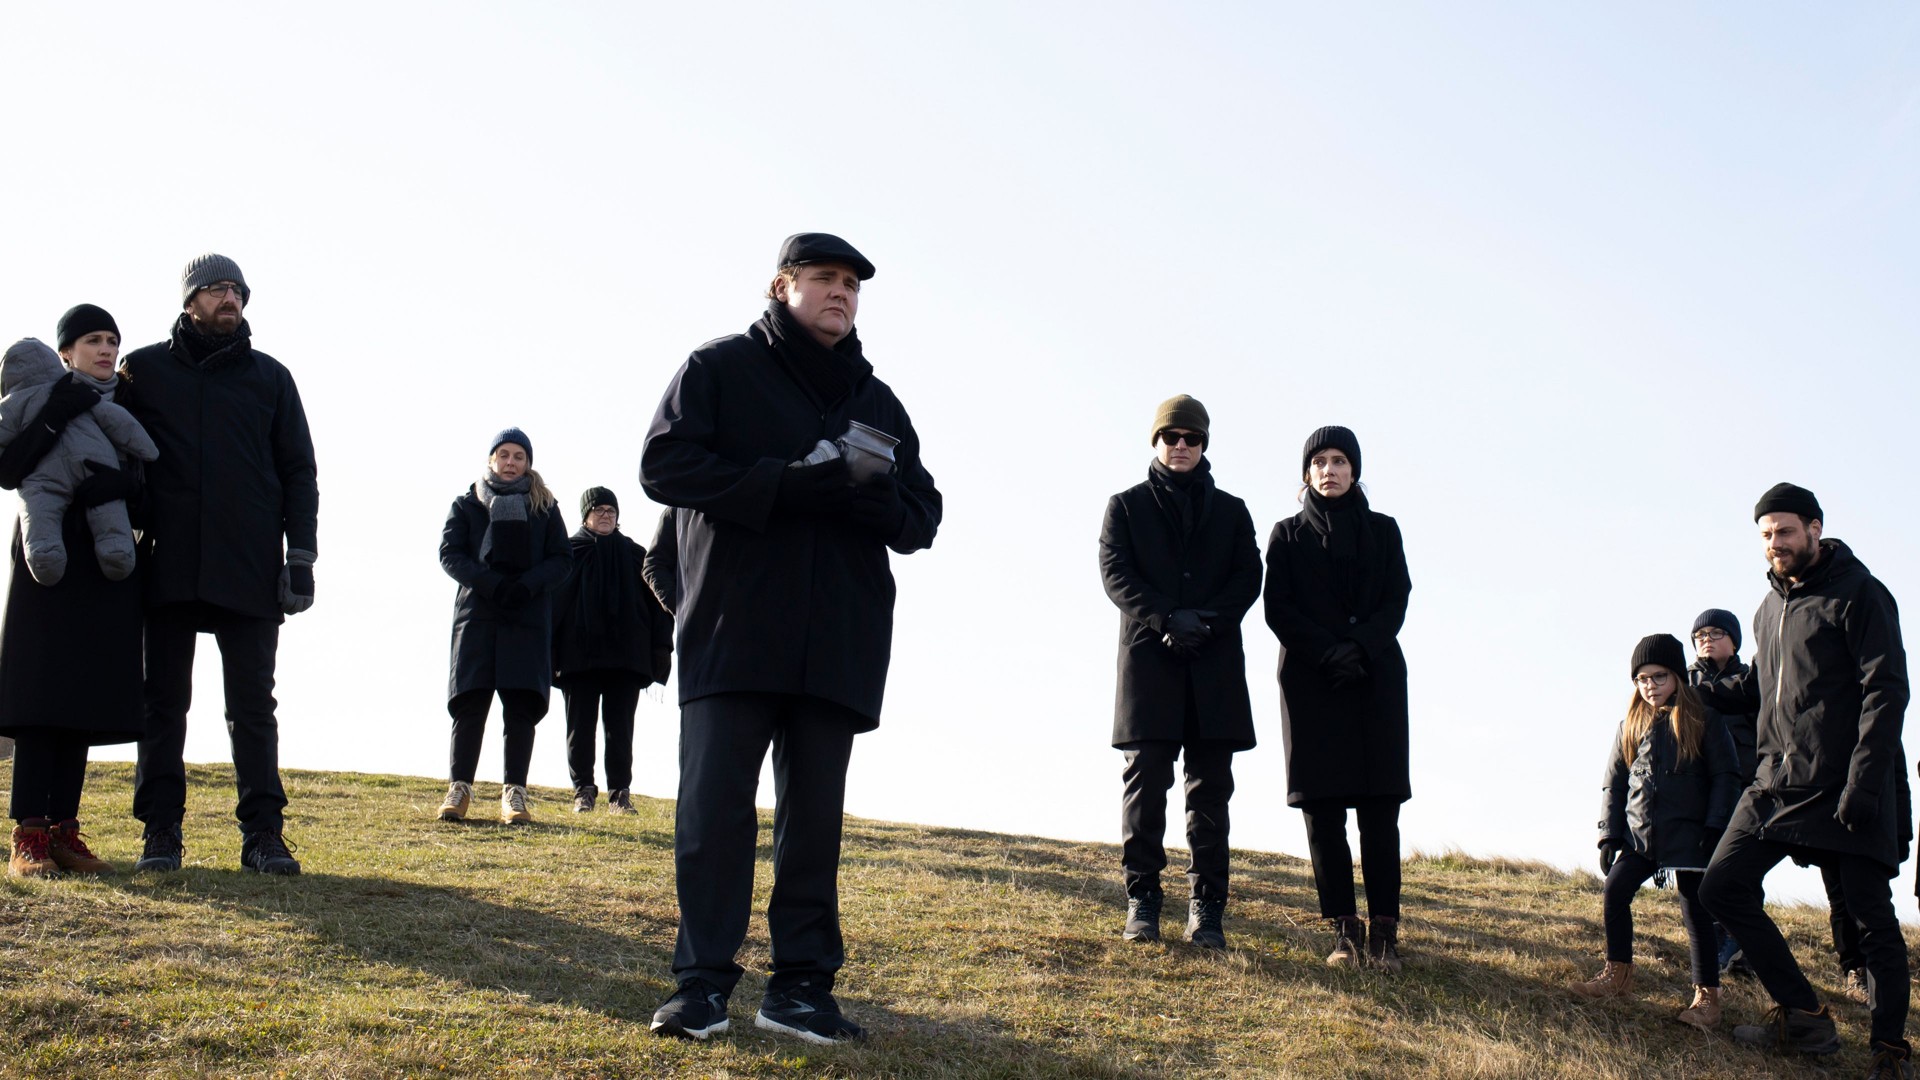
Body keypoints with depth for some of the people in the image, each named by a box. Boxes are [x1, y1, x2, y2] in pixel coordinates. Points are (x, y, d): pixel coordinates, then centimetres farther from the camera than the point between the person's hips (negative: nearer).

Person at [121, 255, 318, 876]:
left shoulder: (270, 377, 13)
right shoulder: (145, 370, 10)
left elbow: (299, 471, 11)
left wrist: (300, 556, 1)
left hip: (250, 571, 0)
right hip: (168, 565, 0)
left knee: (253, 706, -1)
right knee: (164, 702, 3)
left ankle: (263, 832, 0)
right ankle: (161, 831, 9)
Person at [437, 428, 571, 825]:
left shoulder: (545, 508, 15)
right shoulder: (466, 505, 13)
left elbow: (562, 559, 7)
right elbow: (449, 554, 1)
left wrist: (526, 585, -12)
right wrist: (492, 584, -15)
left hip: (530, 617, 0)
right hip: (476, 613, 0)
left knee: (521, 705, -5)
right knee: (470, 702, -6)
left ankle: (514, 792, -4)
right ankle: (459, 788, -2)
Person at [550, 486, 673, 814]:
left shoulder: (635, 555, 12)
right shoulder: (569, 553, 8)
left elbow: (657, 602, 9)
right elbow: (552, 602, 4)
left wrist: (661, 647, -1)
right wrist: (551, 652, -5)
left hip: (625, 653, 1)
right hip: (578, 652, -1)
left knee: (620, 728, 0)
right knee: (580, 726, 1)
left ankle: (620, 793, 3)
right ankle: (583, 790, 7)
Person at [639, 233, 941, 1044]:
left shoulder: (878, 402, 18)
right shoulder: (722, 368, 6)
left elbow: (922, 515, 14)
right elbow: (665, 463, -6)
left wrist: (868, 496, -11)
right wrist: (787, 484, -16)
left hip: (840, 641, 4)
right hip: (732, 627, -4)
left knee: (814, 811, 5)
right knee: (714, 802, -7)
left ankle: (801, 983, 9)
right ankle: (703, 978, 0)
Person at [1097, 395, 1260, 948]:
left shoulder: (1231, 511, 17)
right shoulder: (1127, 505, 13)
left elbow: (1249, 577, 5)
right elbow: (1115, 572, -1)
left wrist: (1205, 621, -13)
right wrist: (1166, 620, -16)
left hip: (1216, 662, 2)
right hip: (1148, 656, -1)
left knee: (1210, 787, 0)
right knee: (1145, 779, -6)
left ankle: (1207, 907, 1)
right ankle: (1143, 899, -2)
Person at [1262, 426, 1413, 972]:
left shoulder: (1383, 531, 13)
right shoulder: (1288, 534, 10)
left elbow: (1397, 601, 4)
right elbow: (1278, 608, 1)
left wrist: (1360, 647, -14)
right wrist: (1329, 653, -13)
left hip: (1377, 679, 0)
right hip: (1311, 681, 0)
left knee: (1379, 808, -7)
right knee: (1322, 807, -5)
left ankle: (1383, 933, -7)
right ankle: (1345, 931, -2)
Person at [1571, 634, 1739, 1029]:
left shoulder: (1704, 721, -2)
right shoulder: (1630, 727, 10)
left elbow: (1726, 777, -2)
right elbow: (1614, 784, 13)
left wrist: (1715, 829, -11)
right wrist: (1609, 836, 6)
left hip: (1688, 833, -4)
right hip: (1639, 833, 4)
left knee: (1694, 906, -5)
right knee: (1614, 891, -5)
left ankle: (1707, 995, 4)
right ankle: (1617, 973, 13)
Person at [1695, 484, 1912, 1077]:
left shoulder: (1857, 593, -6)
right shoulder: (1771, 606, 16)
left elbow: (1886, 690, -13)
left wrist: (1862, 781, -20)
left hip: (1846, 787, -7)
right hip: (1778, 783, 7)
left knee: (1871, 917, -2)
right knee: (1722, 888, 1)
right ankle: (1805, 1020, 8)